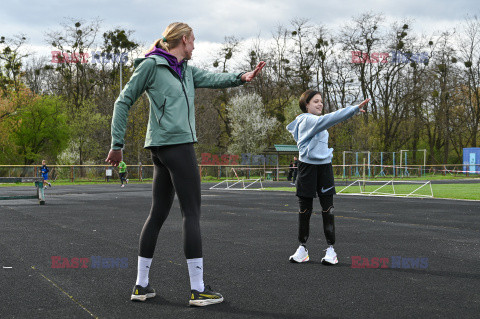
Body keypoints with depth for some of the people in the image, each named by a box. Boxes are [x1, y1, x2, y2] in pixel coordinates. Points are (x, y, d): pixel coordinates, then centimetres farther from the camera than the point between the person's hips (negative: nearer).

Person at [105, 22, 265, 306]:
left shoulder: (187, 70, 20)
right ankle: (198, 289, -5)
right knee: (192, 212, -7)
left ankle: (142, 284, 16)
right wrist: (117, 144, -4)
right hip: (176, 144, -9)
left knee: (159, 213, 10)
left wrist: (241, 77, -12)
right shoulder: (151, 65, -3)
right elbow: (124, 102, -2)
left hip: (163, 149, 9)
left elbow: (212, 79, 6)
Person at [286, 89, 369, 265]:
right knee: (305, 209, 3)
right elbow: (329, 119, -27)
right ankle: (302, 248, 14)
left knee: (328, 209, 0)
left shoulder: (315, 122, 17)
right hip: (308, 167, -6)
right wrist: (355, 109, -34)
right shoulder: (307, 120, -12)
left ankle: (330, 248, 3)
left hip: (324, 166, 7)